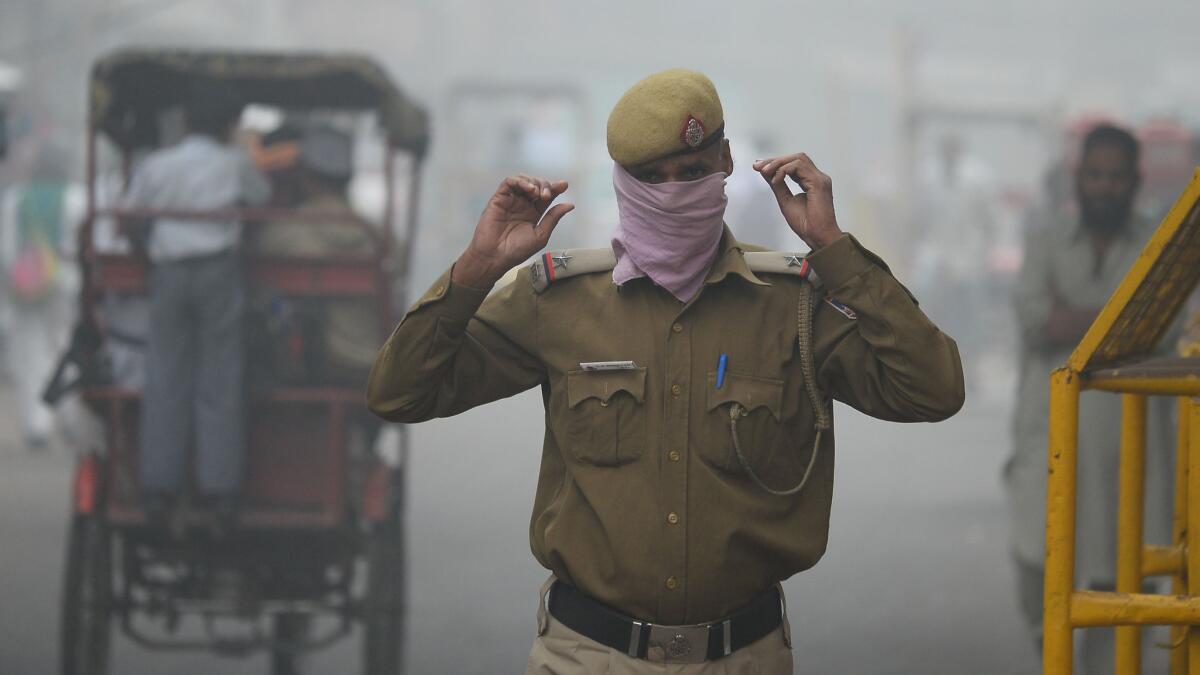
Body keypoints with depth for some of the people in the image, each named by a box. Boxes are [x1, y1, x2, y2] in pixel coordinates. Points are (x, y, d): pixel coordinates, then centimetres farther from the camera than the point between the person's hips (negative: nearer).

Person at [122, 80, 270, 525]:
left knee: (164, 381, 4)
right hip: (219, 269, -2)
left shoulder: (155, 166, 6)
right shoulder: (233, 163, 3)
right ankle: (219, 487, -3)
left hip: (167, 271, 2)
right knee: (219, 382, 1)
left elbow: (125, 218, 8)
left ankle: (158, 485, 0)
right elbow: (263, 198, 19)